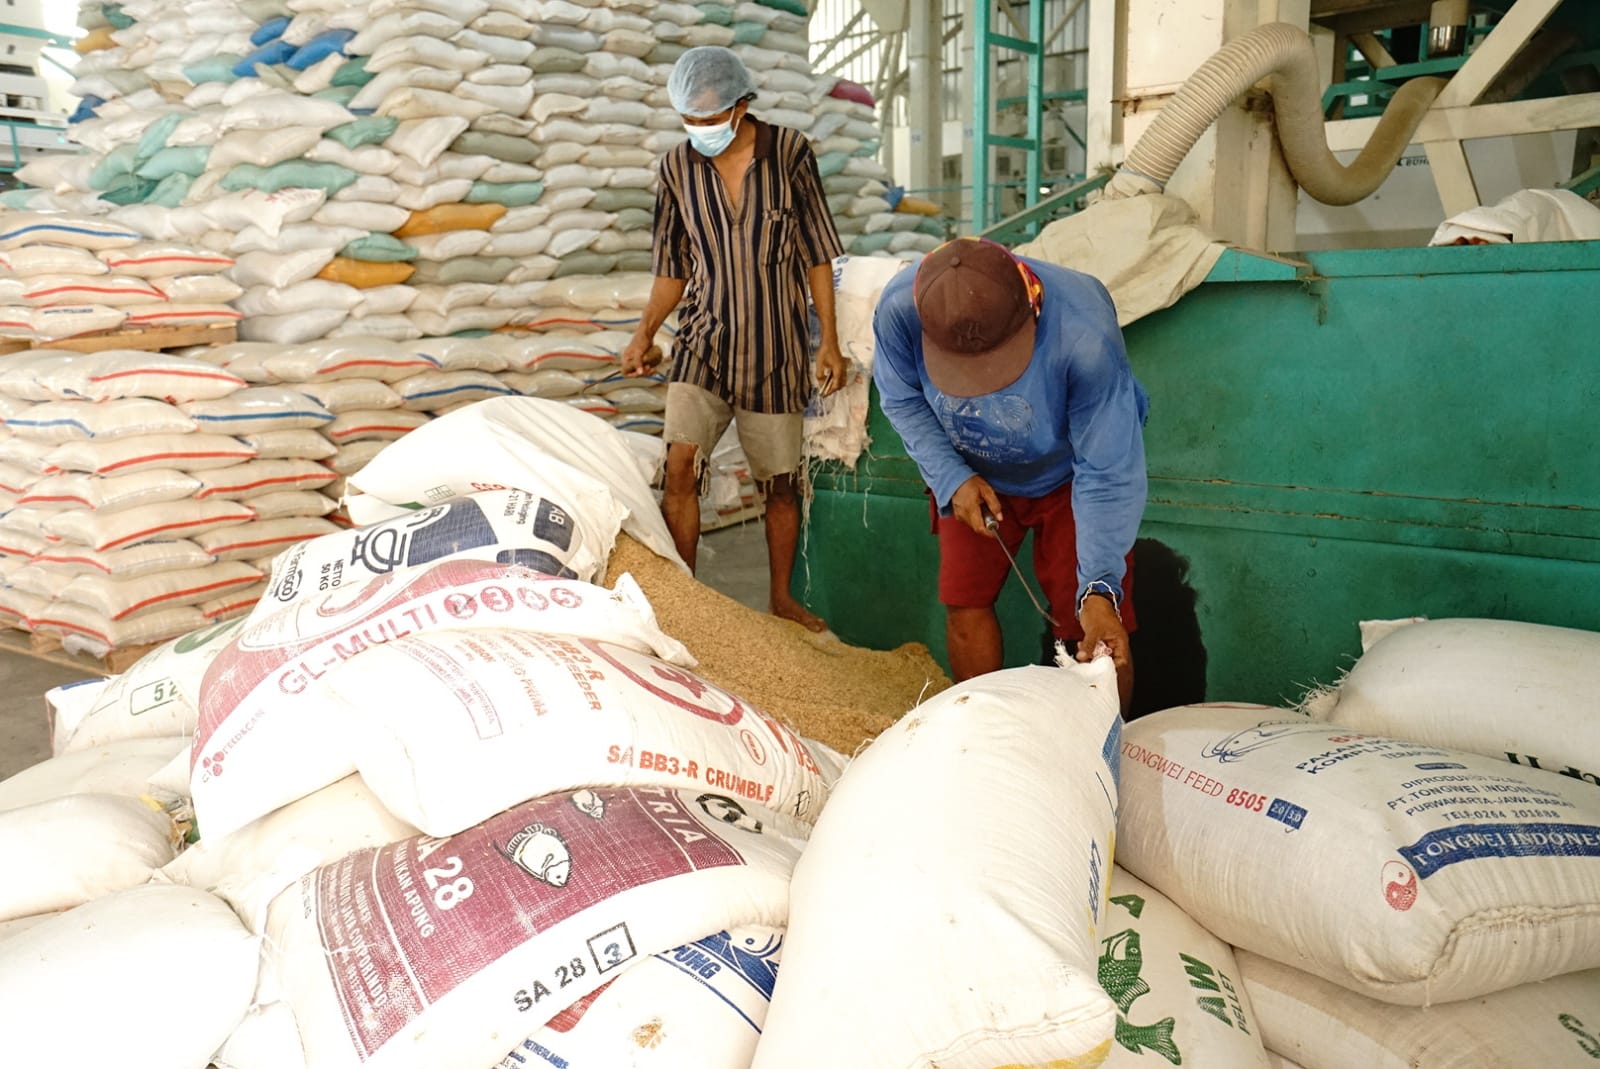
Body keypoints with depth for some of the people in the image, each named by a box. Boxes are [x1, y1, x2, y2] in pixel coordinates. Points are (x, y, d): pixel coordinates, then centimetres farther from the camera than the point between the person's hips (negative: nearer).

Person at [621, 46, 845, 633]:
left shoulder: (790, 153, -4)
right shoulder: (677, 167, 1)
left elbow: (817, 254, 1)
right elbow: (673, 267, 9)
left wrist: (830, 340, -3)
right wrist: (644, 335, -3)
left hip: (775, 349, -1)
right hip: (703, 344, 1)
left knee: (781, 483, 8)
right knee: (680, 466, -17)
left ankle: (782, 597, 26)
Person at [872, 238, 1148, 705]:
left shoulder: (1086, 337, -40)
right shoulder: (899, 308, -32)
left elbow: (1107, 476, -31)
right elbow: (902, 399, -10)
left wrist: (1099, 587, -39)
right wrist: (952, 478, -23)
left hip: (1067, 476, -3)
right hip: (974, 475, 3)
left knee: (1095, 632, -6)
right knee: (963, 601, 4)